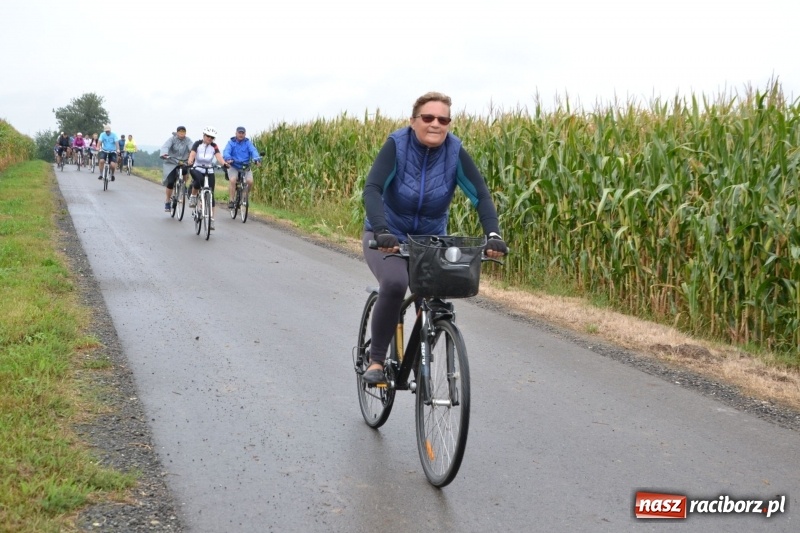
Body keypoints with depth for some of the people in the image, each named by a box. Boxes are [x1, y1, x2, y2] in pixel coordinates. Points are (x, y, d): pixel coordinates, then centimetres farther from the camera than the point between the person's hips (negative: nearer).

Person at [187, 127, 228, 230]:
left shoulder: (214, 146, 2)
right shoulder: (197, 144, -2)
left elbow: (218, 156, -13)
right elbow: (192, 154, -16)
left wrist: (224, 164, -35)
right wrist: (189, 162, -38)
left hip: (209, 171, 2)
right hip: (197, 169, -2)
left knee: (210, 194, -4)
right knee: (199, 180, -38)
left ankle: (211, 219, -1)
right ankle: (193, 196, -10)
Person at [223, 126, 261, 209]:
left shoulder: (248, 143, 4)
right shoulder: (231, 142, 0)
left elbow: (253, 151, -12)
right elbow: (226, 151, -16)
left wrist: (257, 159, -34)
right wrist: (228, 159, -39)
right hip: (233, 166, -2)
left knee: (250, 181, -20)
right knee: (233, 180, -27)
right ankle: (231, 201, -20)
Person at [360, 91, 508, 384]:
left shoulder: (455, 151, -14)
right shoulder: (397, 144, -20)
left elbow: (481, 195, -20)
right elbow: (372, 189, -31)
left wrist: (493, 234, -37)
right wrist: (382, 231, -47)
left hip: (431, 239, 3)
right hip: (387, 236, -2)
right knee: (394, 284, -31)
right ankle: (376, 360, -12)